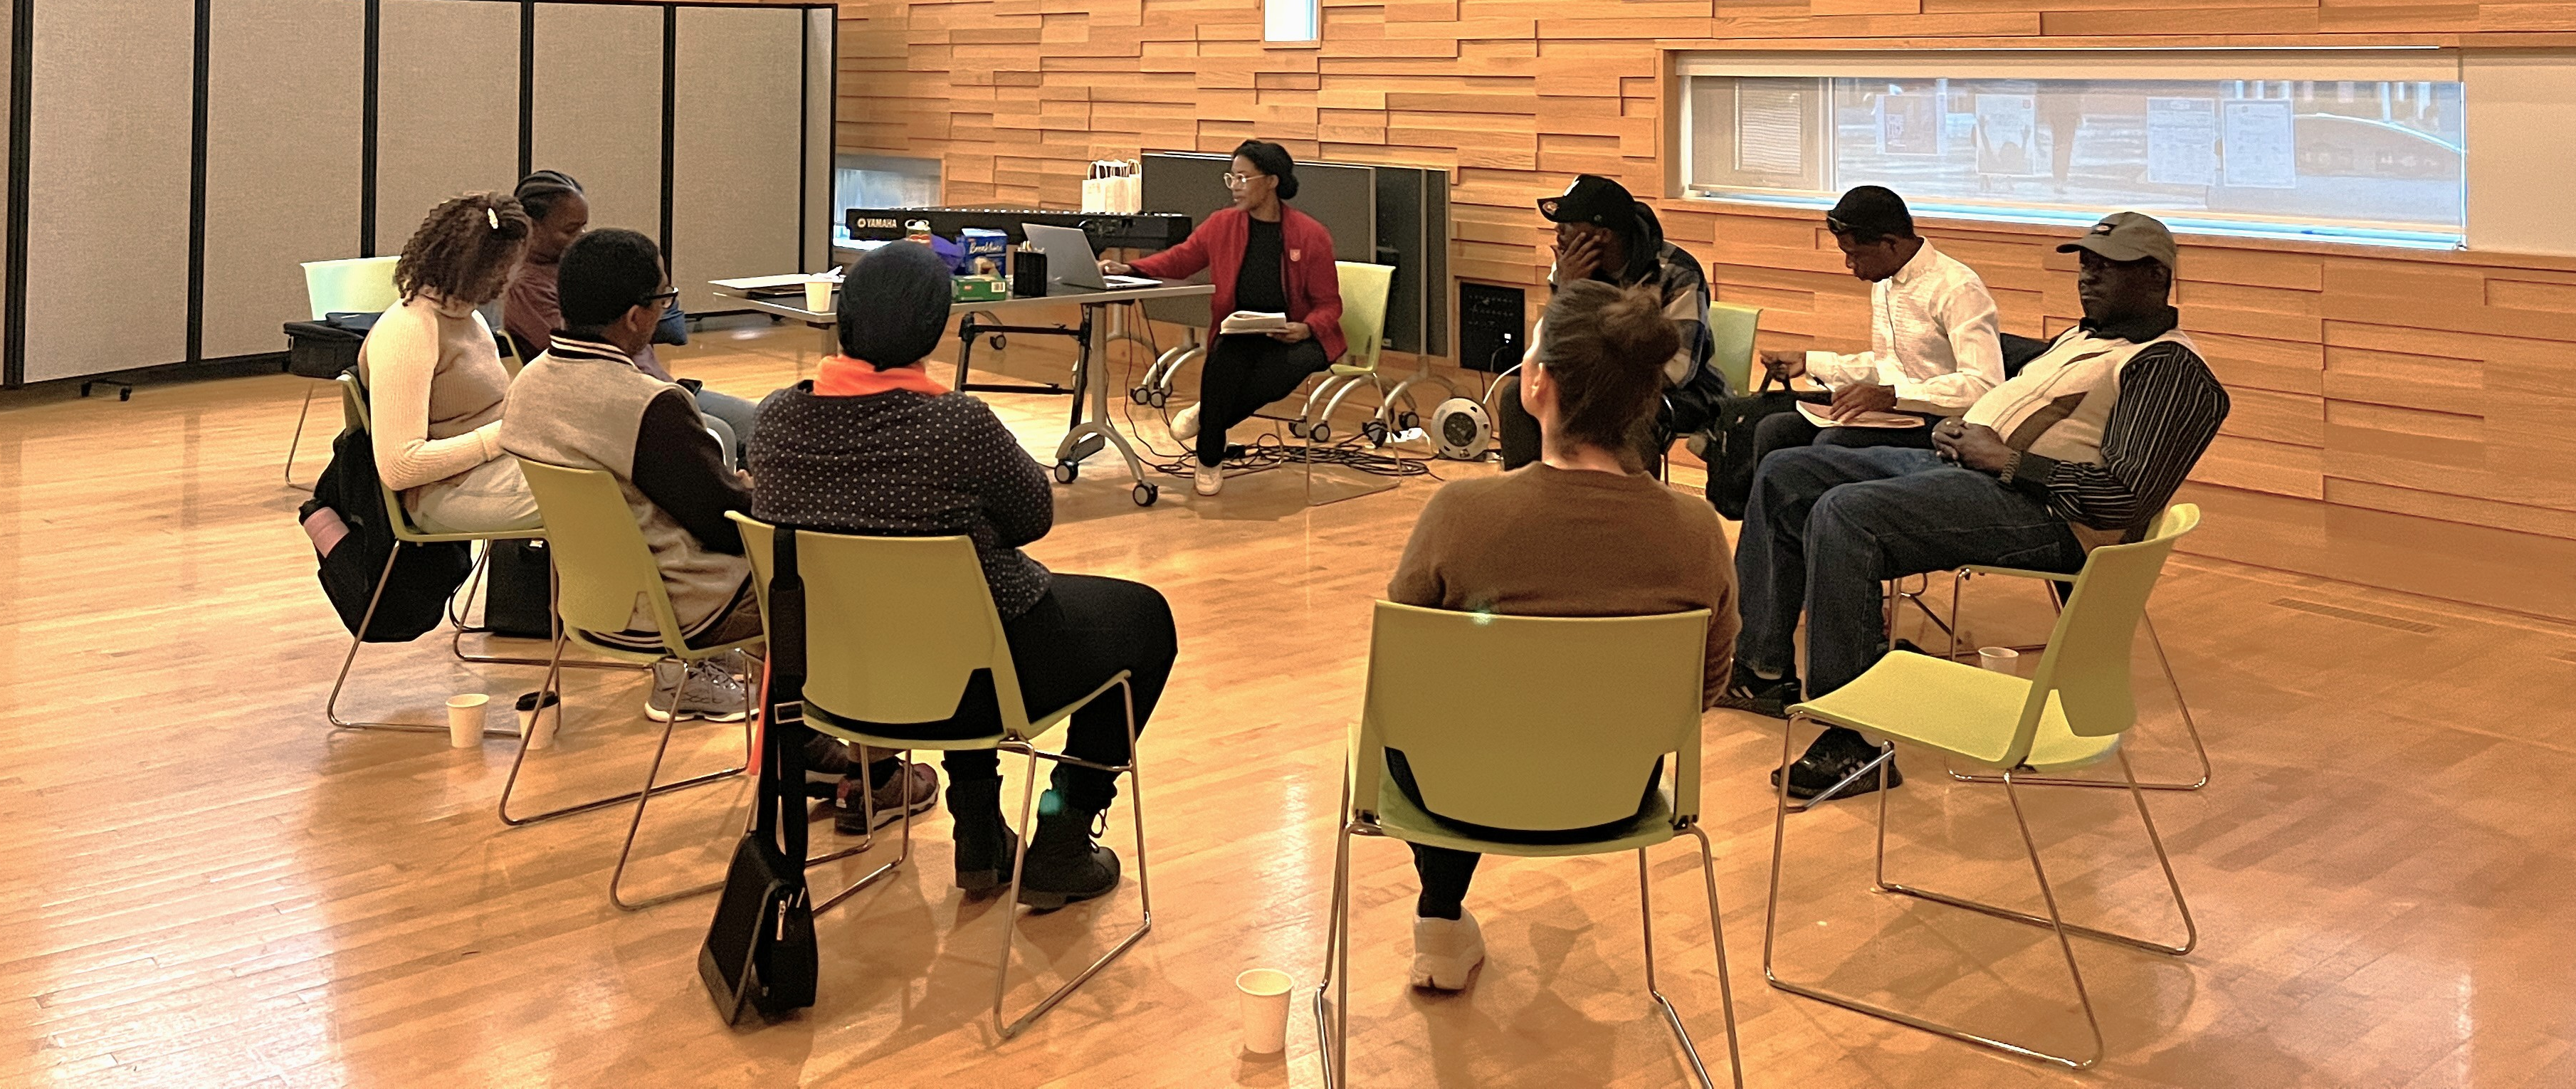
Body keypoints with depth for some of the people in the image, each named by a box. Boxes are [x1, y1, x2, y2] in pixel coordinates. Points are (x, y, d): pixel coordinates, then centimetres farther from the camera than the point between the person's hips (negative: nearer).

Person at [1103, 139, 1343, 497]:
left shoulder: (1312, 236, -4)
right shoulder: (1222, 224, 5)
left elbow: (1328, 305, 0)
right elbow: (1179, 259, 15)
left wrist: (1306, 329, -20)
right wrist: (1130, 270, 0)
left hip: (1293, 336, -2)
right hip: (1240, 335, 2)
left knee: (1293, 365, -37)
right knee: (1223, 361, -33)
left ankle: (1208, 415, -12)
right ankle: (1208, 460, -12)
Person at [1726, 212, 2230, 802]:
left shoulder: (2171, 368, -6)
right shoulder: (2082, 337, 25)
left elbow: (2127, 496, -19)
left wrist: (2003, 459, -15)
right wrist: (1954, 428, 9)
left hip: (2038, 510, -11)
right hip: (1956, 463, 11)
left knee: (1843, 513, -31)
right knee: (1784, 476, 7)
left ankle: (1856, 742, -28)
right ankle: (1763, 669, 7)